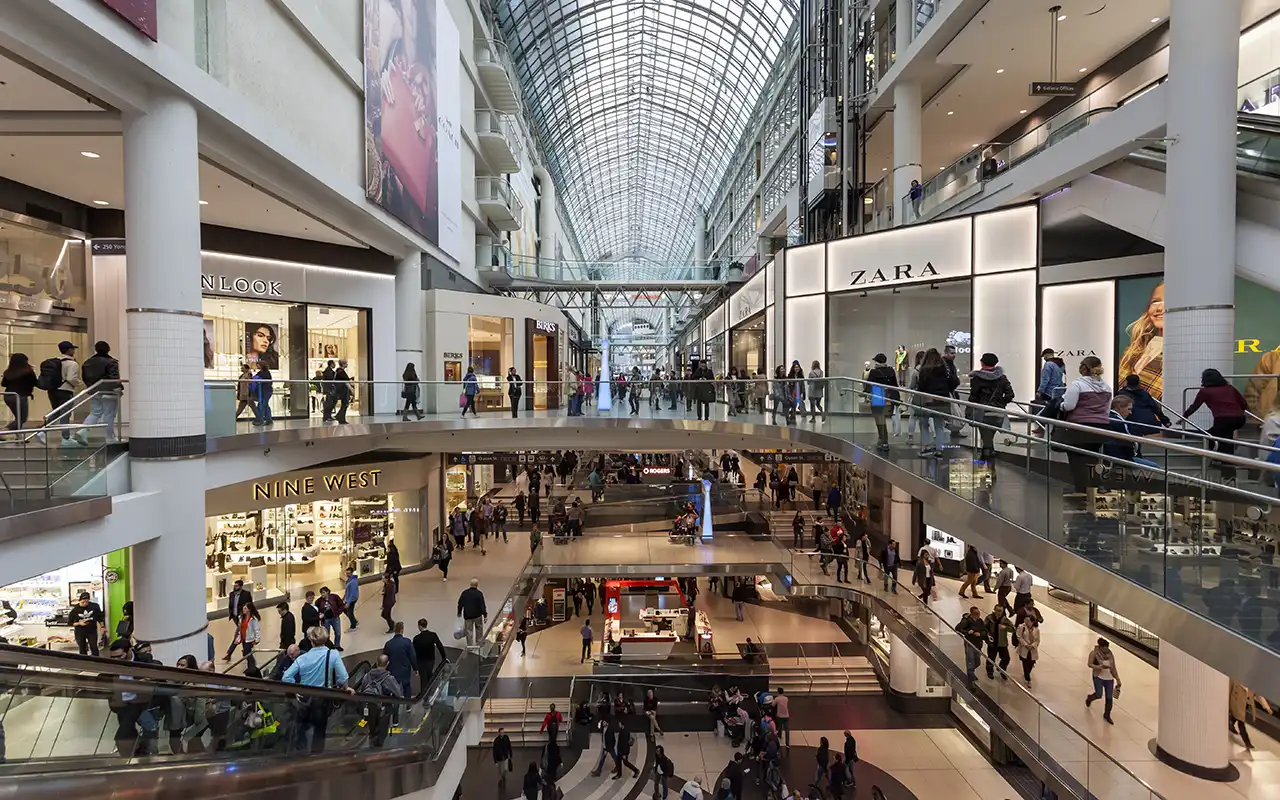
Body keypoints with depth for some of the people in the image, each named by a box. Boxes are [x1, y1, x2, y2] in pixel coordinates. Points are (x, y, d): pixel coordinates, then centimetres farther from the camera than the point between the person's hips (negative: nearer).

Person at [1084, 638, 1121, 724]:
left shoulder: (1110, 654, 1)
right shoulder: (1094, 653, -11)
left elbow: (1113, 668, 9)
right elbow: (1090, 664, -11)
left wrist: (1118, 680, 9)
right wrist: (1100, 667, -26)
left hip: (1109, 678, 4)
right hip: (1098, 677, -4)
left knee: (1109, 697, 4)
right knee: (1099, 695, -10)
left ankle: (1107, 715, 24)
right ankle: (1089, 699, 27)